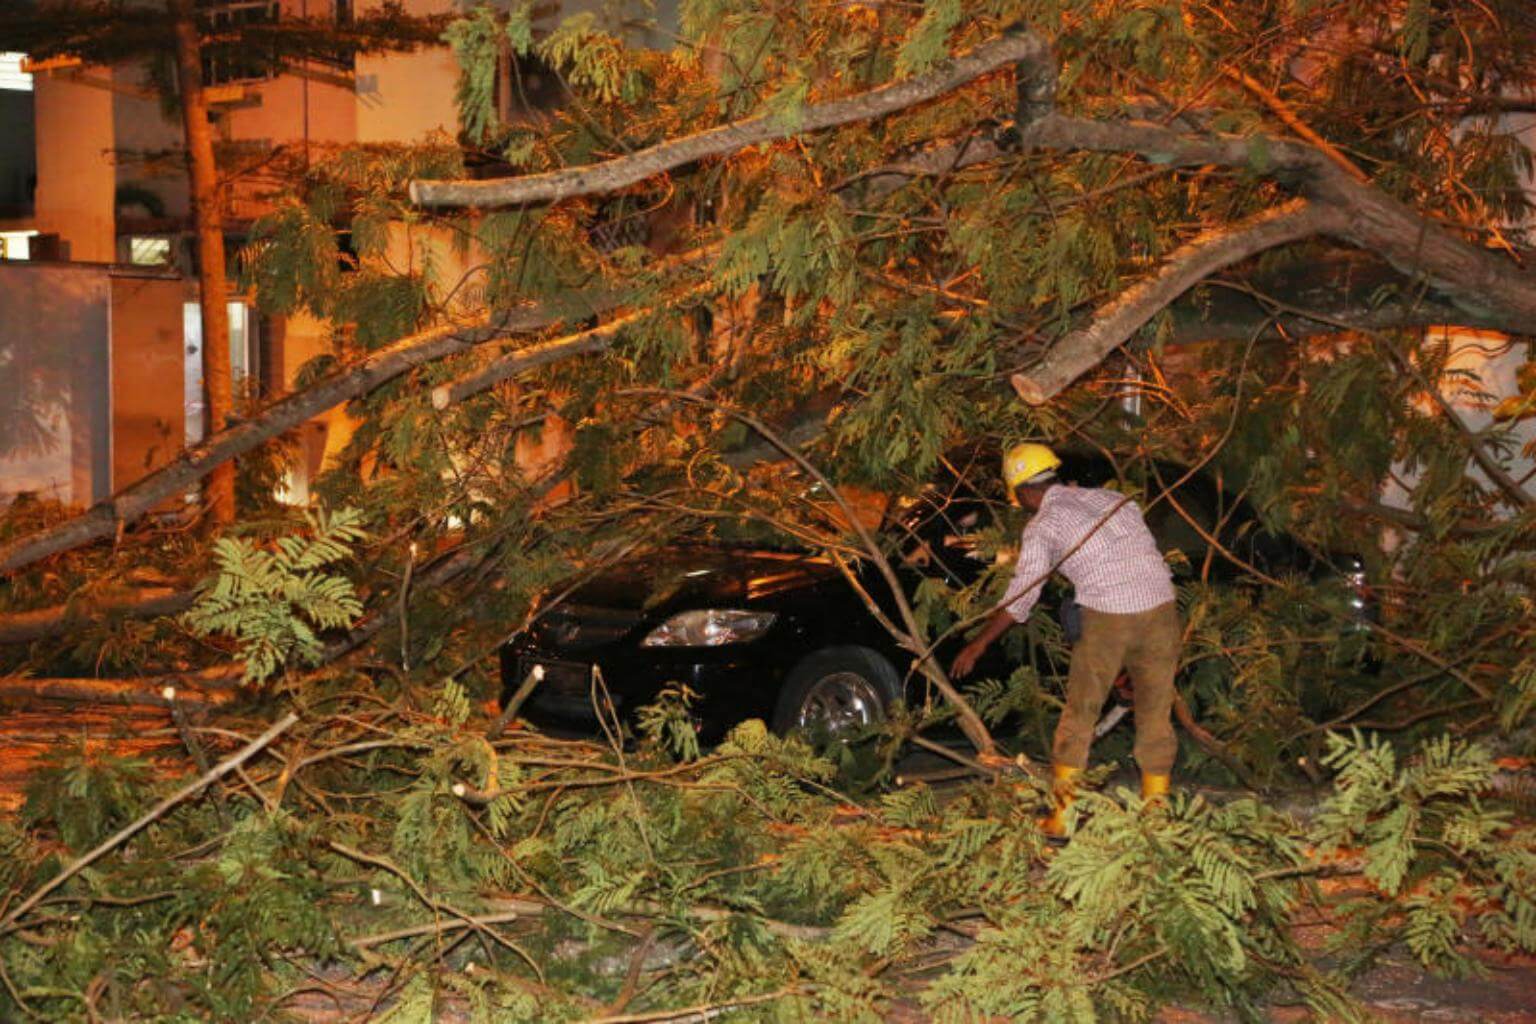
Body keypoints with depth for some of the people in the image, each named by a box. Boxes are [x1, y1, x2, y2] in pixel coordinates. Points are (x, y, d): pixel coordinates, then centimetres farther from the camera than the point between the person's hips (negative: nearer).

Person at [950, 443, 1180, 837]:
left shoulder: (1042, 526, 2)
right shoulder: (1114, 499, 17)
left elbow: (1020, 598, 1)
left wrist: (978, 645, 9)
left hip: (1105, 616, -4)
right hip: (1160, 608, 4)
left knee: (1079, 715, 10)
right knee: (1156, 717, 13)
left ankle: (1063, 816, 12)